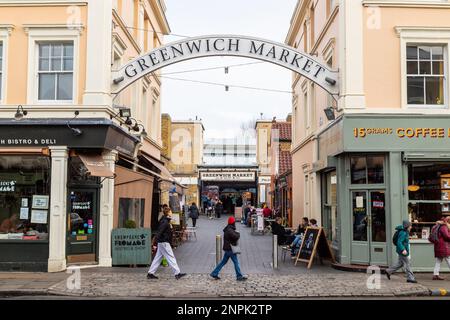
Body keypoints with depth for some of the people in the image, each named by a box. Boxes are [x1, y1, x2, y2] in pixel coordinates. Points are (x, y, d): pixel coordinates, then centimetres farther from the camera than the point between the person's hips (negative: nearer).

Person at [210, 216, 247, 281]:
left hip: (227, 248, 10)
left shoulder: (228, 229, 12)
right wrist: (238, 234, -8)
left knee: (224, 261, 15)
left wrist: (236, 233, -1)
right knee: (236, 262, -1)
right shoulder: (229, 230, -21)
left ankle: (214, 273, 17)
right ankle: (239, 276, 6)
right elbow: (236, 236, -28)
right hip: (230, 249, -10)